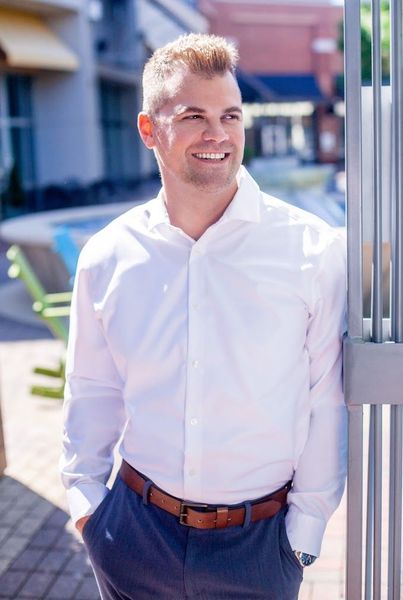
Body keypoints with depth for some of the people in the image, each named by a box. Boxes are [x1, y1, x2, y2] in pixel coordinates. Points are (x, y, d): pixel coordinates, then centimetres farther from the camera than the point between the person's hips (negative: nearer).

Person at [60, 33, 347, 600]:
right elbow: (92, 390, 8)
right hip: (136, 532, 2)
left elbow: (326, 401, -6)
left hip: (259, 543, -1)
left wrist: (305, 527, -3)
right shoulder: (106, 257, -4)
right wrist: (85, 497, 7)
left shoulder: (313, 251, -11)